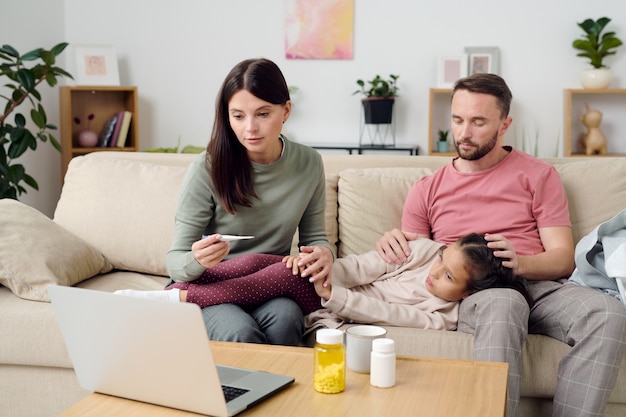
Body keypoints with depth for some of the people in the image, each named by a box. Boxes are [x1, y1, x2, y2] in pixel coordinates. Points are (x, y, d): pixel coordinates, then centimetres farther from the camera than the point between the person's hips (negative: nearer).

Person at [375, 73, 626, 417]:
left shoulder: (538, 175, 16)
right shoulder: (426, 190, 19)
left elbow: (563, 259, 7)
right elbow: (408, 263, 18)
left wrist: (518, 263, -15)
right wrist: (390, 243, -7)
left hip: (538, 285, 1)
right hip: (470, 294, -1)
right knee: (502, 305, -39)